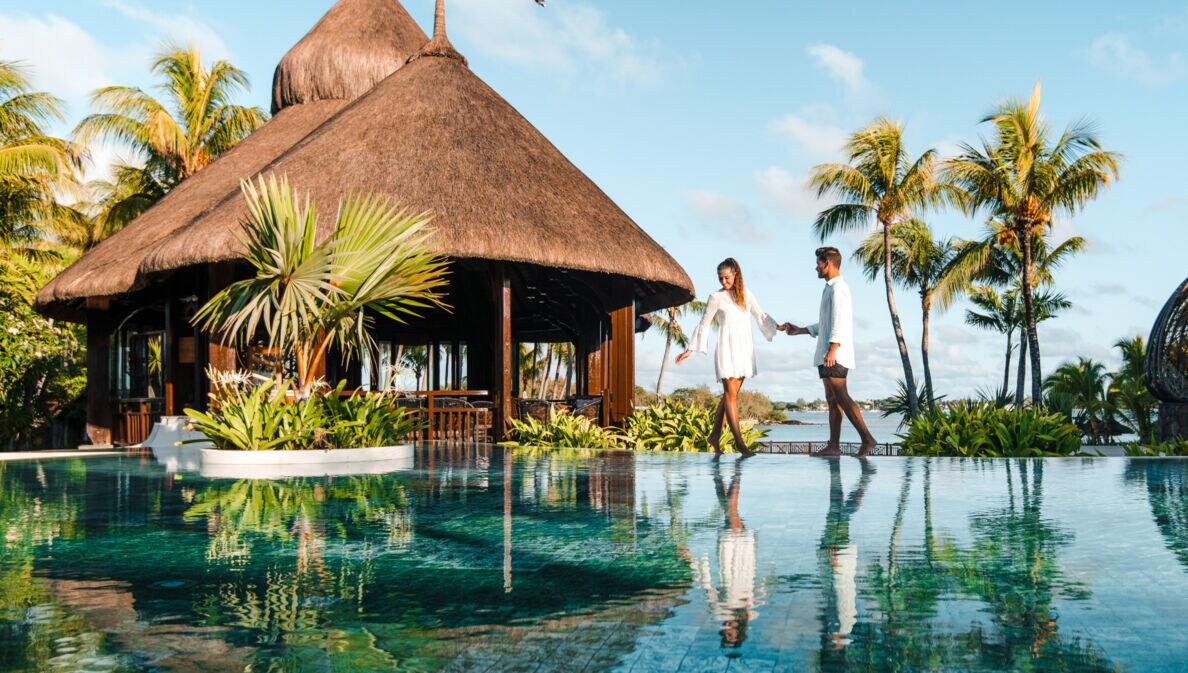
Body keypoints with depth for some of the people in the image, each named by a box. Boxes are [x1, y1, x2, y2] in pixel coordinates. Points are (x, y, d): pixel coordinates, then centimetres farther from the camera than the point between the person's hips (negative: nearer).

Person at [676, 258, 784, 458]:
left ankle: (715, 435, 16)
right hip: (727, 348, -5)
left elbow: (760, 315, 17)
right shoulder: (716, 297, 2)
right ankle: (739, 442, -8)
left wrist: (776, 327, 2)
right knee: (731, 394, -8)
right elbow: (704, 324, 5)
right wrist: (690, 349, 5)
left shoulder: (745, 294, 13)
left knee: (729, 395, 6)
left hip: (744, 348, 5)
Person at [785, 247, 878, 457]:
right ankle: (834, 445, 6)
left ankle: (866, 438, -16)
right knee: (832, 400, 6)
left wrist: (832, 350, -25)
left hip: (835, 355, -10)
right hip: (827, 355, 10)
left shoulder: (838, 288, -9)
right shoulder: (831, 289, 22)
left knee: (841, 397, -14)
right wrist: (800, 330, 31)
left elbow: (839, 321, -19)